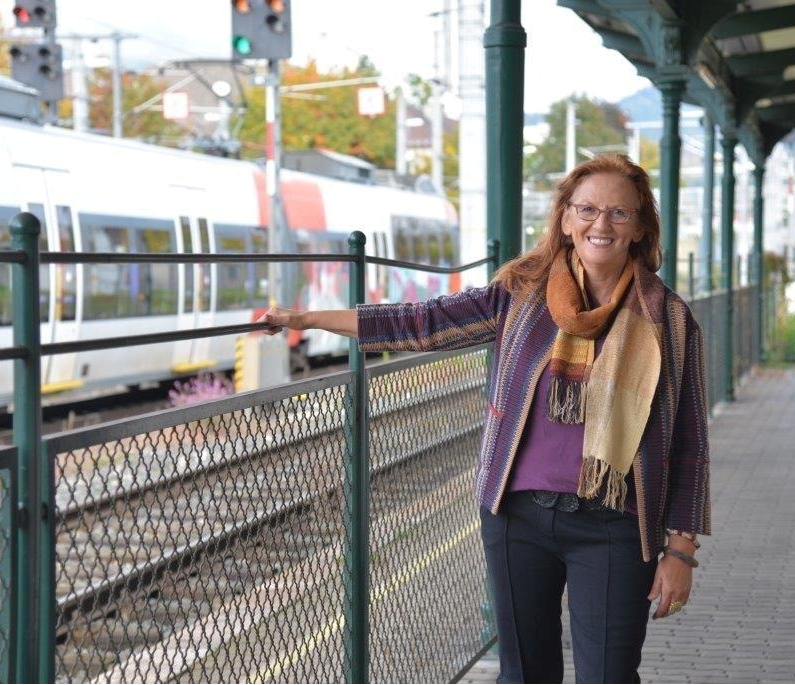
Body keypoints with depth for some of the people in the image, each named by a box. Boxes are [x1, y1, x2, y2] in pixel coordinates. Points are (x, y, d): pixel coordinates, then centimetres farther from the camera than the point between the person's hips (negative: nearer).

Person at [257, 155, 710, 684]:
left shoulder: (668, 319, -2)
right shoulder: (521, 294, 3)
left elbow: (689, 443, 0)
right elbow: (425, 323, 6)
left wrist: (681, 549, -3)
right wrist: (308, 319, 5)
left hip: (611, 527, -2)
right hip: (519, 515, 2)